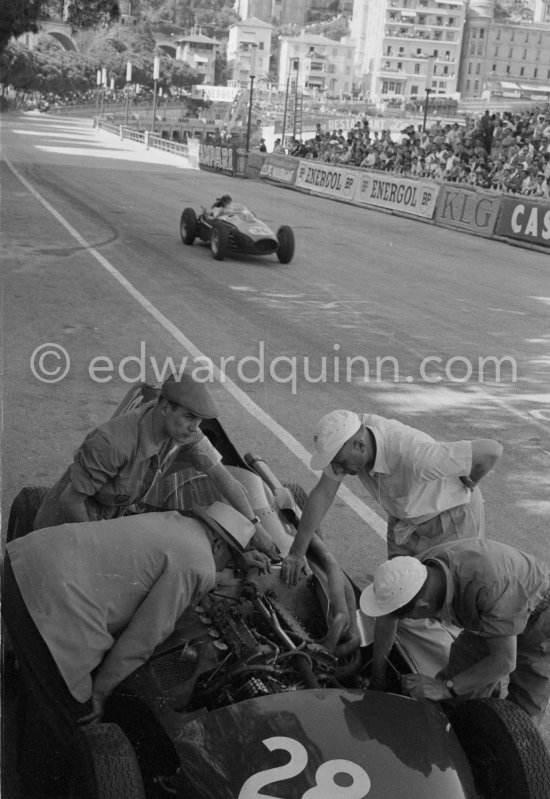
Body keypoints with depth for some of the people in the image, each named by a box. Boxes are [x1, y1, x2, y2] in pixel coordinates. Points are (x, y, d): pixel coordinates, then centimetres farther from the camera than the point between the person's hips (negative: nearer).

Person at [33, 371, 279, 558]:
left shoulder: (181, 426, -20)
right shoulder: (113, 442, -40)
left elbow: (221, 475, -14)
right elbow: (70, 499, -28)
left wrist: (256, 526, -18)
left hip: (107, 517, 7)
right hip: (66, 521, -6)